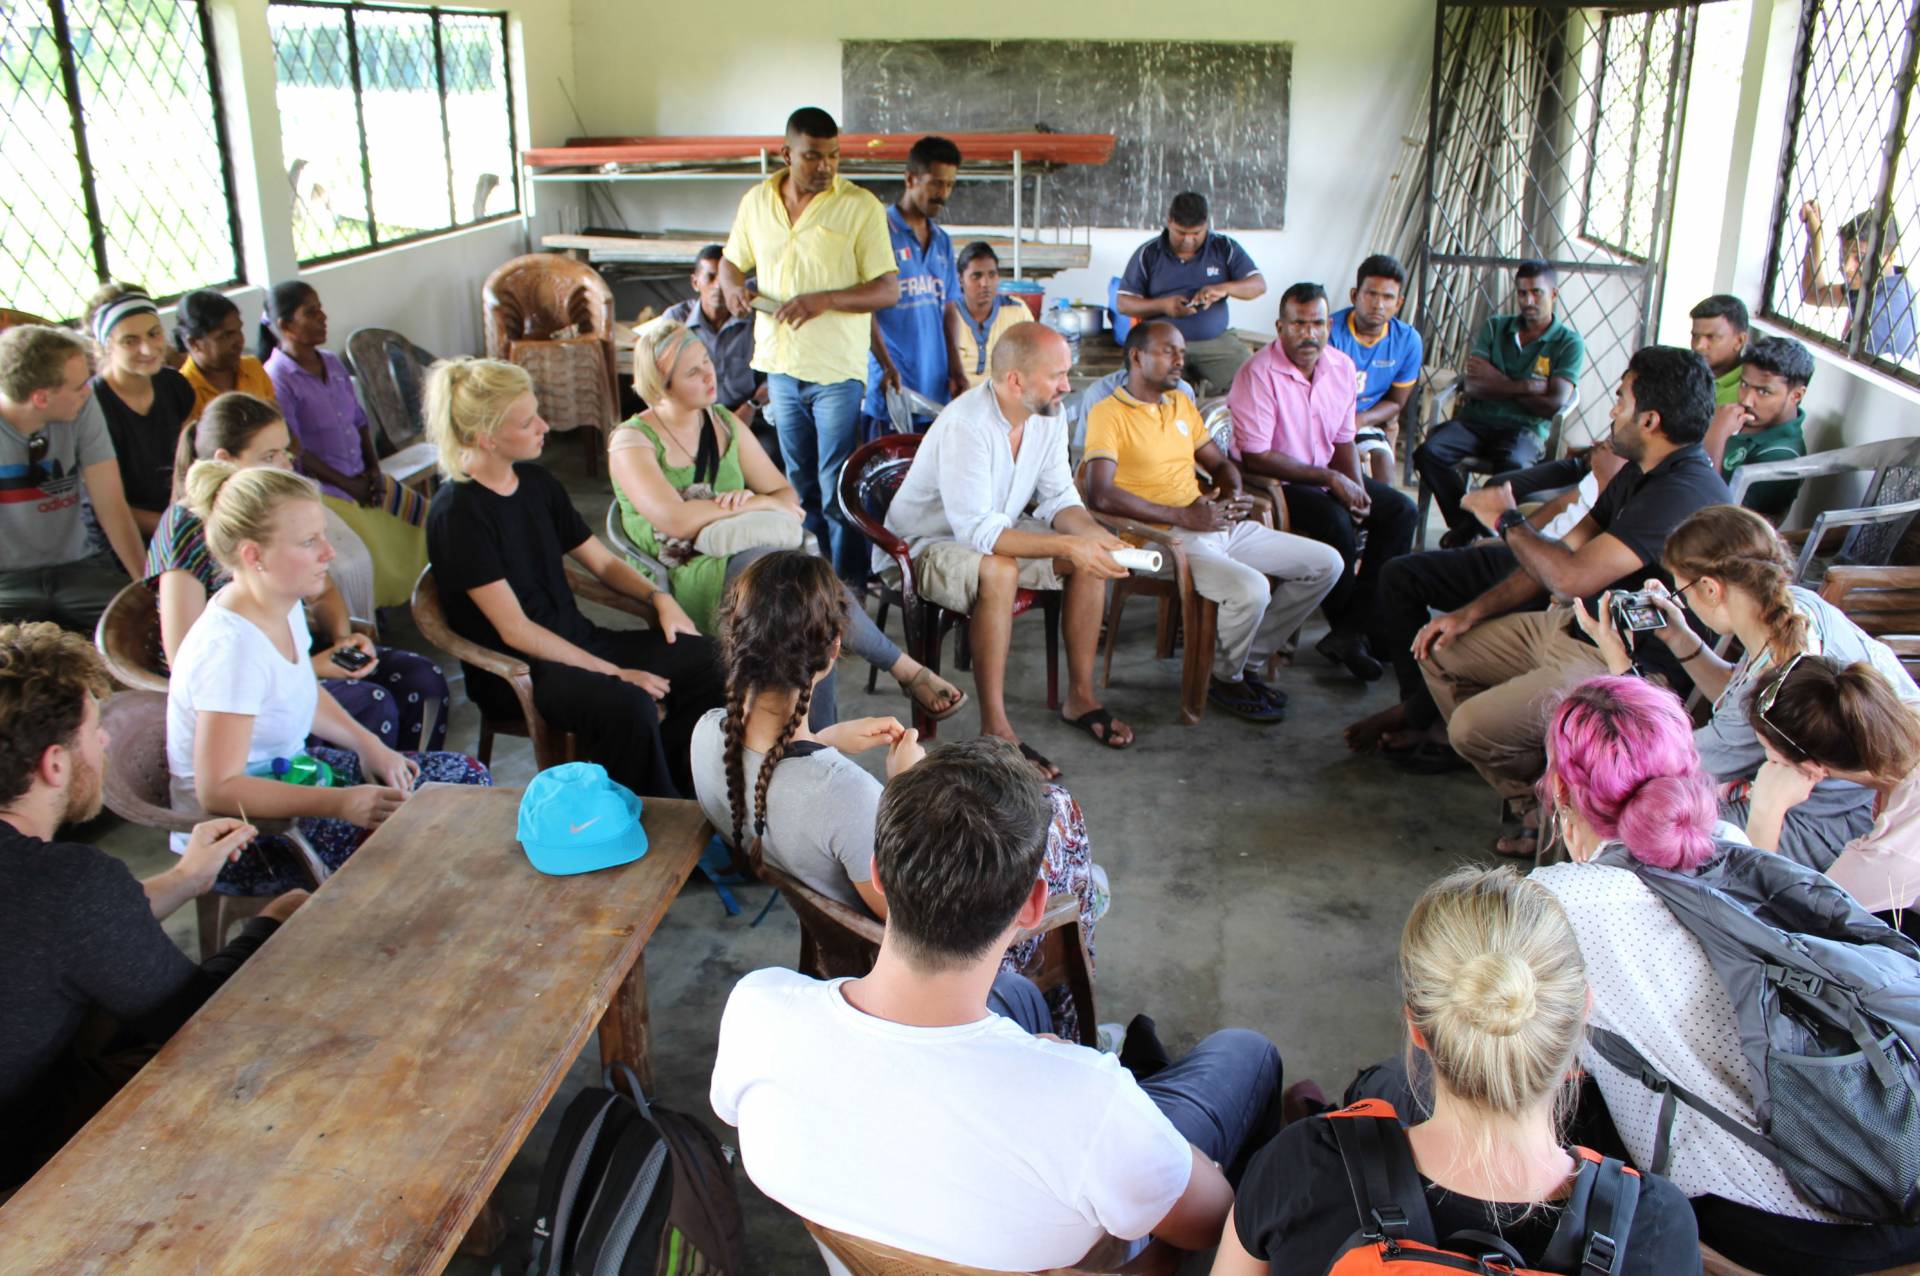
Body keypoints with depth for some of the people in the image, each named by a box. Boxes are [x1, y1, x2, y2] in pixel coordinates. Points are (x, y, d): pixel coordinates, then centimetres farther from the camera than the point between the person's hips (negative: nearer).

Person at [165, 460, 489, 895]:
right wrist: (341, 802, -35)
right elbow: (217, 790, -31)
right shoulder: (231, 647, -30)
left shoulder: (284, 606, -1)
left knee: (467, 777, 5)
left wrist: (367, 743, 2)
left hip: (288, 773, 10)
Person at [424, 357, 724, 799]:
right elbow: (515, 631, -19)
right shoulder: (456, 513, -16)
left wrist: (656, 596, -3)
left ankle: (675, 786, -2)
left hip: (575, 640, 8)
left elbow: (601, 561, 17)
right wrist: (614, 672, -21)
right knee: (627, 705, -34)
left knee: (701, 658, -11)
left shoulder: (536, 482, 7)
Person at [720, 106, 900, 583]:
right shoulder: (756, 201, 7)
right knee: (800, 486, 15)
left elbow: (888, 290, -10)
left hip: (837, 368, -5)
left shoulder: (860, 206, -7)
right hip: (780, 364, 5)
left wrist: (826, 300, -23)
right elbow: (731, 261, 20)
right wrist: (734, 288, -4)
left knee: (838, 491, -4)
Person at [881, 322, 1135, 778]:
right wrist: (1067, 546, -41)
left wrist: (1095, 535, -22)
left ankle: (1080, 697, 2)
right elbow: (975, 530, -37)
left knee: (1092, 558, -9)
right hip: (923, 547, -8)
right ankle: (995, 729, -31)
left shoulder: (1048, 416, -5)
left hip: (998, 534, 8)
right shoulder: (965, 425, -31)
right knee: (999, 571, -37)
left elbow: (1058, 499, 0)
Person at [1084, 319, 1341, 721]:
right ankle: (1223, 677, -2)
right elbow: (1101, 495, -20)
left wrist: (1233, 497, 3)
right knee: (1251, 589, -33)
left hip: (1220, 525, 9)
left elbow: (1221, 464, 28)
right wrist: (1184, 516, -19)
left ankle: (1248, 659, 10)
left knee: (1327, 564, 2)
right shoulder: (1109, 413, -7)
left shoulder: (1182, 404, 19)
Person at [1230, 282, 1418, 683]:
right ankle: (1347, 627, -6)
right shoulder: (1259, 374, -19)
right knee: (1337, 524, -31)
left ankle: (1352, 630, -11)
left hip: (1327, 474, 8)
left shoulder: (1341, 367, 2)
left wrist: (1356, 487, -9)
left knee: (1401, 511, -6)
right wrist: (1329, 479, -20)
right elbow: (1255, 458, -22)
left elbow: (1343, 440, 11)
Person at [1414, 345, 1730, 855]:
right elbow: (1565, 549, 13)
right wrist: (1471, 613, 6)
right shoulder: (1642, 474, 9)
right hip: (1573, 626, 11)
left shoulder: (1683, 493, -25)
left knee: (1473, 726, -22)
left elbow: (1574, 574, -31)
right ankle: (1528, 800, 8)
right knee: (1438, 649, 9)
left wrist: (1507, 520, -12)